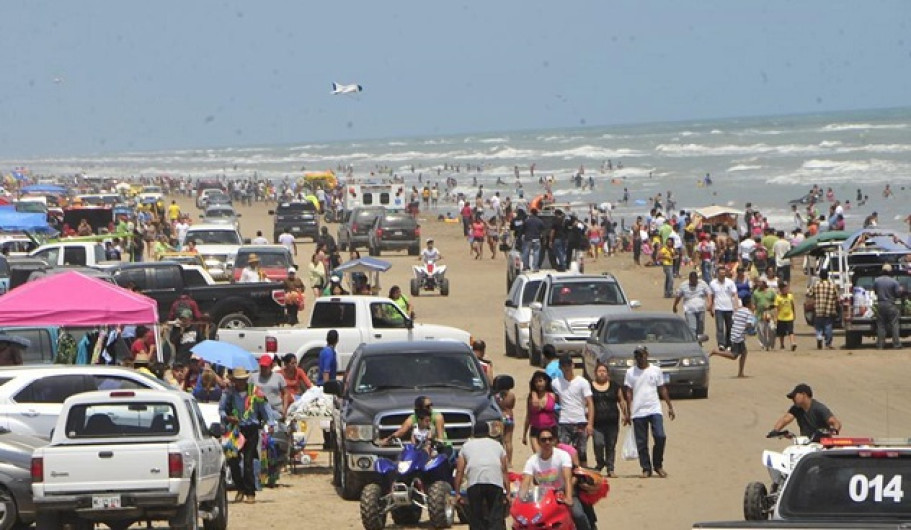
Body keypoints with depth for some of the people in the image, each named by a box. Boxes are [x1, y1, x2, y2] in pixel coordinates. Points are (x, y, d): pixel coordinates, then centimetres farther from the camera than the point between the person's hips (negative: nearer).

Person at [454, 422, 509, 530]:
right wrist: (508, 492, 19)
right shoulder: (497, 445, 27)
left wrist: (457, 493, 18)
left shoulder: (467, 446, 25)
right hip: (495, 481, 0)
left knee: (475, 515, 7)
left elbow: (459, 471, 17)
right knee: (496, 517, 0)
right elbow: (504, 471, 20)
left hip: (475, 482, 0)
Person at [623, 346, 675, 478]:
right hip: (638, 412, 0)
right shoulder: (630, 372, 6)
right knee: (641, 442, 0)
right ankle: (646, 469, 10)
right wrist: (628, 413, 1)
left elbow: (662, 389, 12)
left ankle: (658, 465, 4)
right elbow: (628, 393, 6)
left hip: (654, 409, 0)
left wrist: (670, 407, 8)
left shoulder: (656, 371, 7)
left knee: (660, 437, -14)